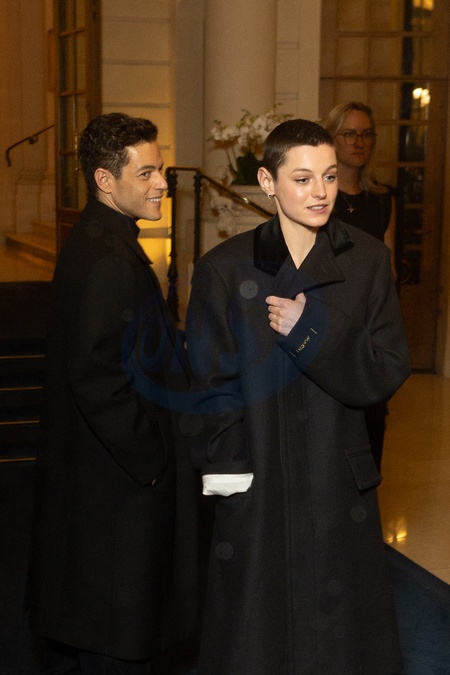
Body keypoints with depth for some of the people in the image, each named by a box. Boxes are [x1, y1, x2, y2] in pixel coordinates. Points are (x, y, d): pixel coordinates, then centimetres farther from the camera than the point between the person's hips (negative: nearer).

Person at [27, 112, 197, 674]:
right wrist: (151, 461, -17)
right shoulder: (109, 256, -22)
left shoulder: (91, 240, 9)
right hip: (117, 484, -10)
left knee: (74, 628, 21)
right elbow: (96, 377, -26)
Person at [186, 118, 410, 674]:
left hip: (338, 486, 1)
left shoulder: (368, 260, -1)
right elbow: (209, 384, -1)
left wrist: (309, 332, -16)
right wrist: (223, 467, -8)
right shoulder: (223, 269, -4)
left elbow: (389, 372, -5)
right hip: (255, 487, -1)